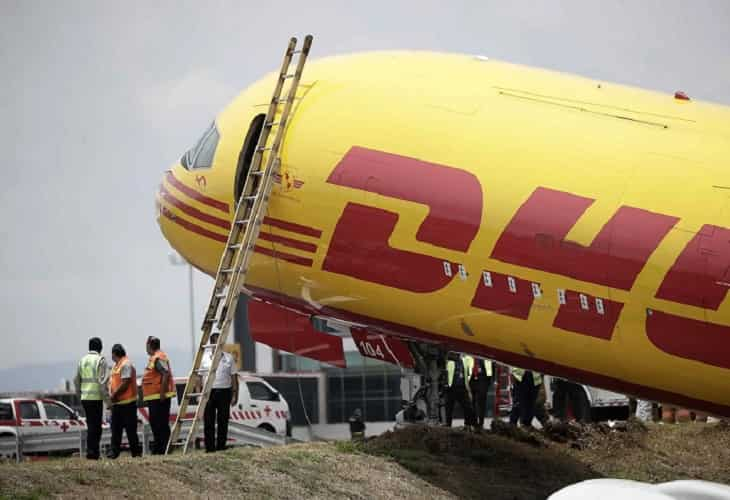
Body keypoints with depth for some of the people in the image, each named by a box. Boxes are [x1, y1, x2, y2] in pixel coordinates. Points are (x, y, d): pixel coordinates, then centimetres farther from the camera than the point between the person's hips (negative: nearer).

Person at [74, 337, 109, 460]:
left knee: (91, 425, 14)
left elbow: (77, 380, 15)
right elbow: (102, 381, -14)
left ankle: (92, 451, 15)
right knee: (95, 426, -2)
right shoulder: (100, 360, -7)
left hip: (85, 398, 6)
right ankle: (92, 451, -5)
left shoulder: (82, 360, 11)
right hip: (96, 397, -6)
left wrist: (79, 394, 25)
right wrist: (107, 398, -11)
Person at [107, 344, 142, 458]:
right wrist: (112, 394, 6)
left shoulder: (126, 365, -12)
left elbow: (125, 383, -20)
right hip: (117, 402, 10)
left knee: (130, 428, -4)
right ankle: (114, 451, 9)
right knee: (115, 428, 7)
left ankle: (136, 451, 1)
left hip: (126, 402, -10)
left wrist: (114, 395, -15)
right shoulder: (116, 365, 19)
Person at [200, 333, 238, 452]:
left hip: (224, 392, 1)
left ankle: (221, 447, 8)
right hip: (208, 392, -1)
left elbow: (234, 377, 7)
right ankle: (209, 448, 0)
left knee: (223, 422, 2)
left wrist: (235, 394, 0)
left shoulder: (229, 358, 8)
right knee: (209, 422, -3)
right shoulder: (205, 357, 6)